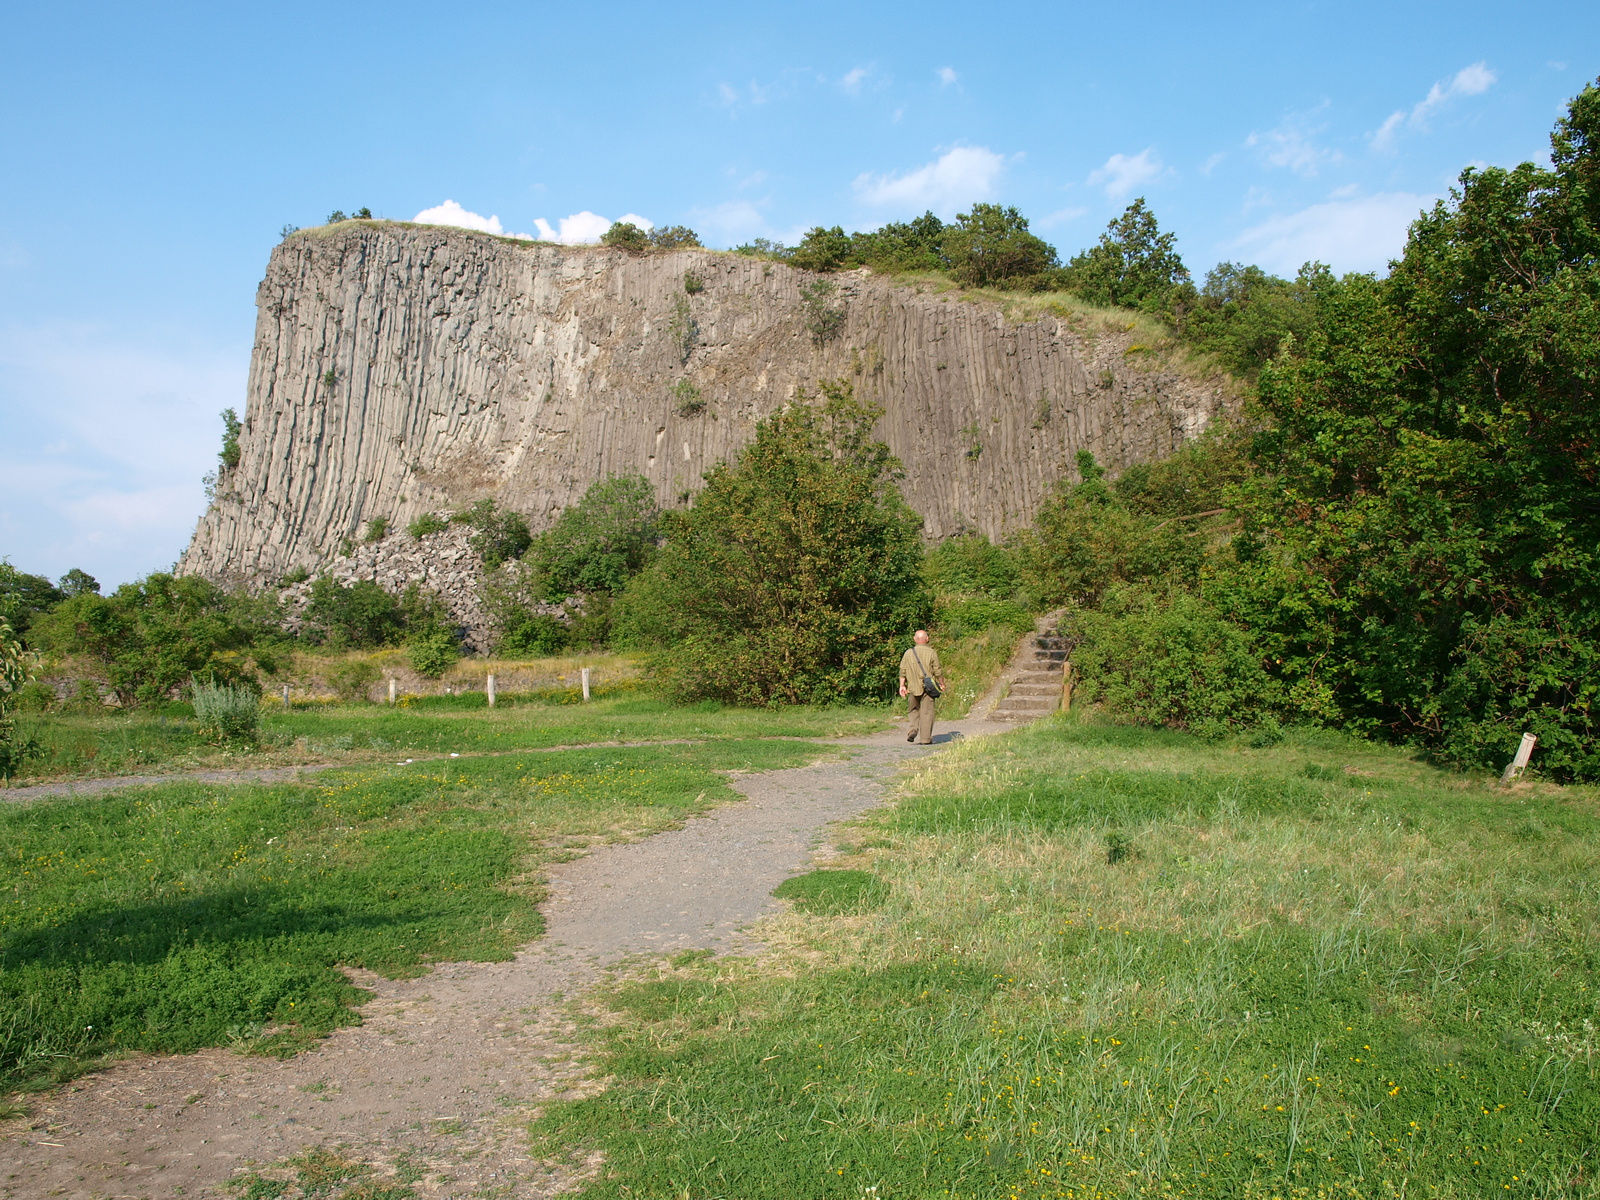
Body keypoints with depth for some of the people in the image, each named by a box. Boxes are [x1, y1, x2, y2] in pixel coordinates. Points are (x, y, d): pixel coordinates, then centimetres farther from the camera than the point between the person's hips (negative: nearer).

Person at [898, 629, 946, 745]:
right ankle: (925, 738, 1)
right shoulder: (931, 652, -4)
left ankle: (913, 730, -2)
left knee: (914, 710, 18)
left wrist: (902, 686, 10)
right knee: (927, 712, 2)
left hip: (913, 688, 3)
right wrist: (942, 684, 10)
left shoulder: (908, 653, 5)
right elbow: (938, 671, -3)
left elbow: (902, 671, 4)